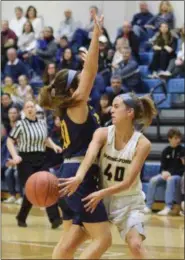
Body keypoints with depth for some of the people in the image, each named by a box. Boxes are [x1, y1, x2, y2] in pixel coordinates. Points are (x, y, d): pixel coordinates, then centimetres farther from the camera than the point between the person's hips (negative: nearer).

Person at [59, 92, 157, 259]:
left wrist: (102, 193, -35)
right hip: (101, 197, 3)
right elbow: (90, 156, -34)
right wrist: (78, 178, -55)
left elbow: (128, 182, -20)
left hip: (129, 201, -3)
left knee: (136, 245, -21)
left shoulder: (142, 143, -18)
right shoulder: (103, 134, -13)